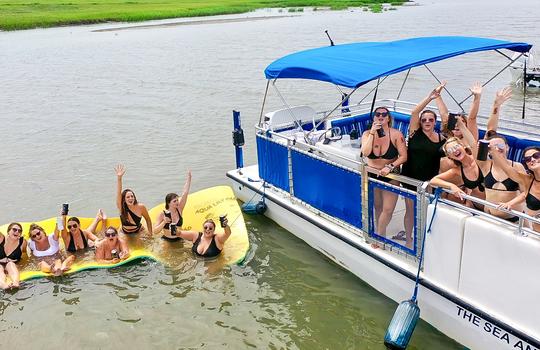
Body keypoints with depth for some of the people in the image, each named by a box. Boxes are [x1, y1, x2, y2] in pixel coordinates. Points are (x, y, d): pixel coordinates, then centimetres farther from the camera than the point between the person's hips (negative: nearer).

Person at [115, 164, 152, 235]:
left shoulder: (141, 207, -20)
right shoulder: (121, 207, -19)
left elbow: (148, 220, -5)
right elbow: (118, 193, -34)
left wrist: (150, 233, -5)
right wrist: (119, 177, -47)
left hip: (139, 232, -1)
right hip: (124, 233, 1)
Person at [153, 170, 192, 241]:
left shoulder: (179, 209, -2)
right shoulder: (162, 214, -9)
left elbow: (185, 193, -5)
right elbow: (155, 231, -12)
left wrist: (188, 177, -7)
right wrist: (164, 223, -28)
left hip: (179, 239, 3)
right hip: (166, 241, -3)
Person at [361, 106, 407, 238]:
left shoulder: (396, 134, -13)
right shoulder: (367, 133, -7)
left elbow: (403, 156, -14)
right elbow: (365, 153, -23)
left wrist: (390, 167, -26)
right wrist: (372, 133, -25)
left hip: (390, 176, -2)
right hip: (372, 174, 2)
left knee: (388, 210, -5)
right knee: (377, 207, 17)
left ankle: (379, 235, 18)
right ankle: (380, 235, 34)